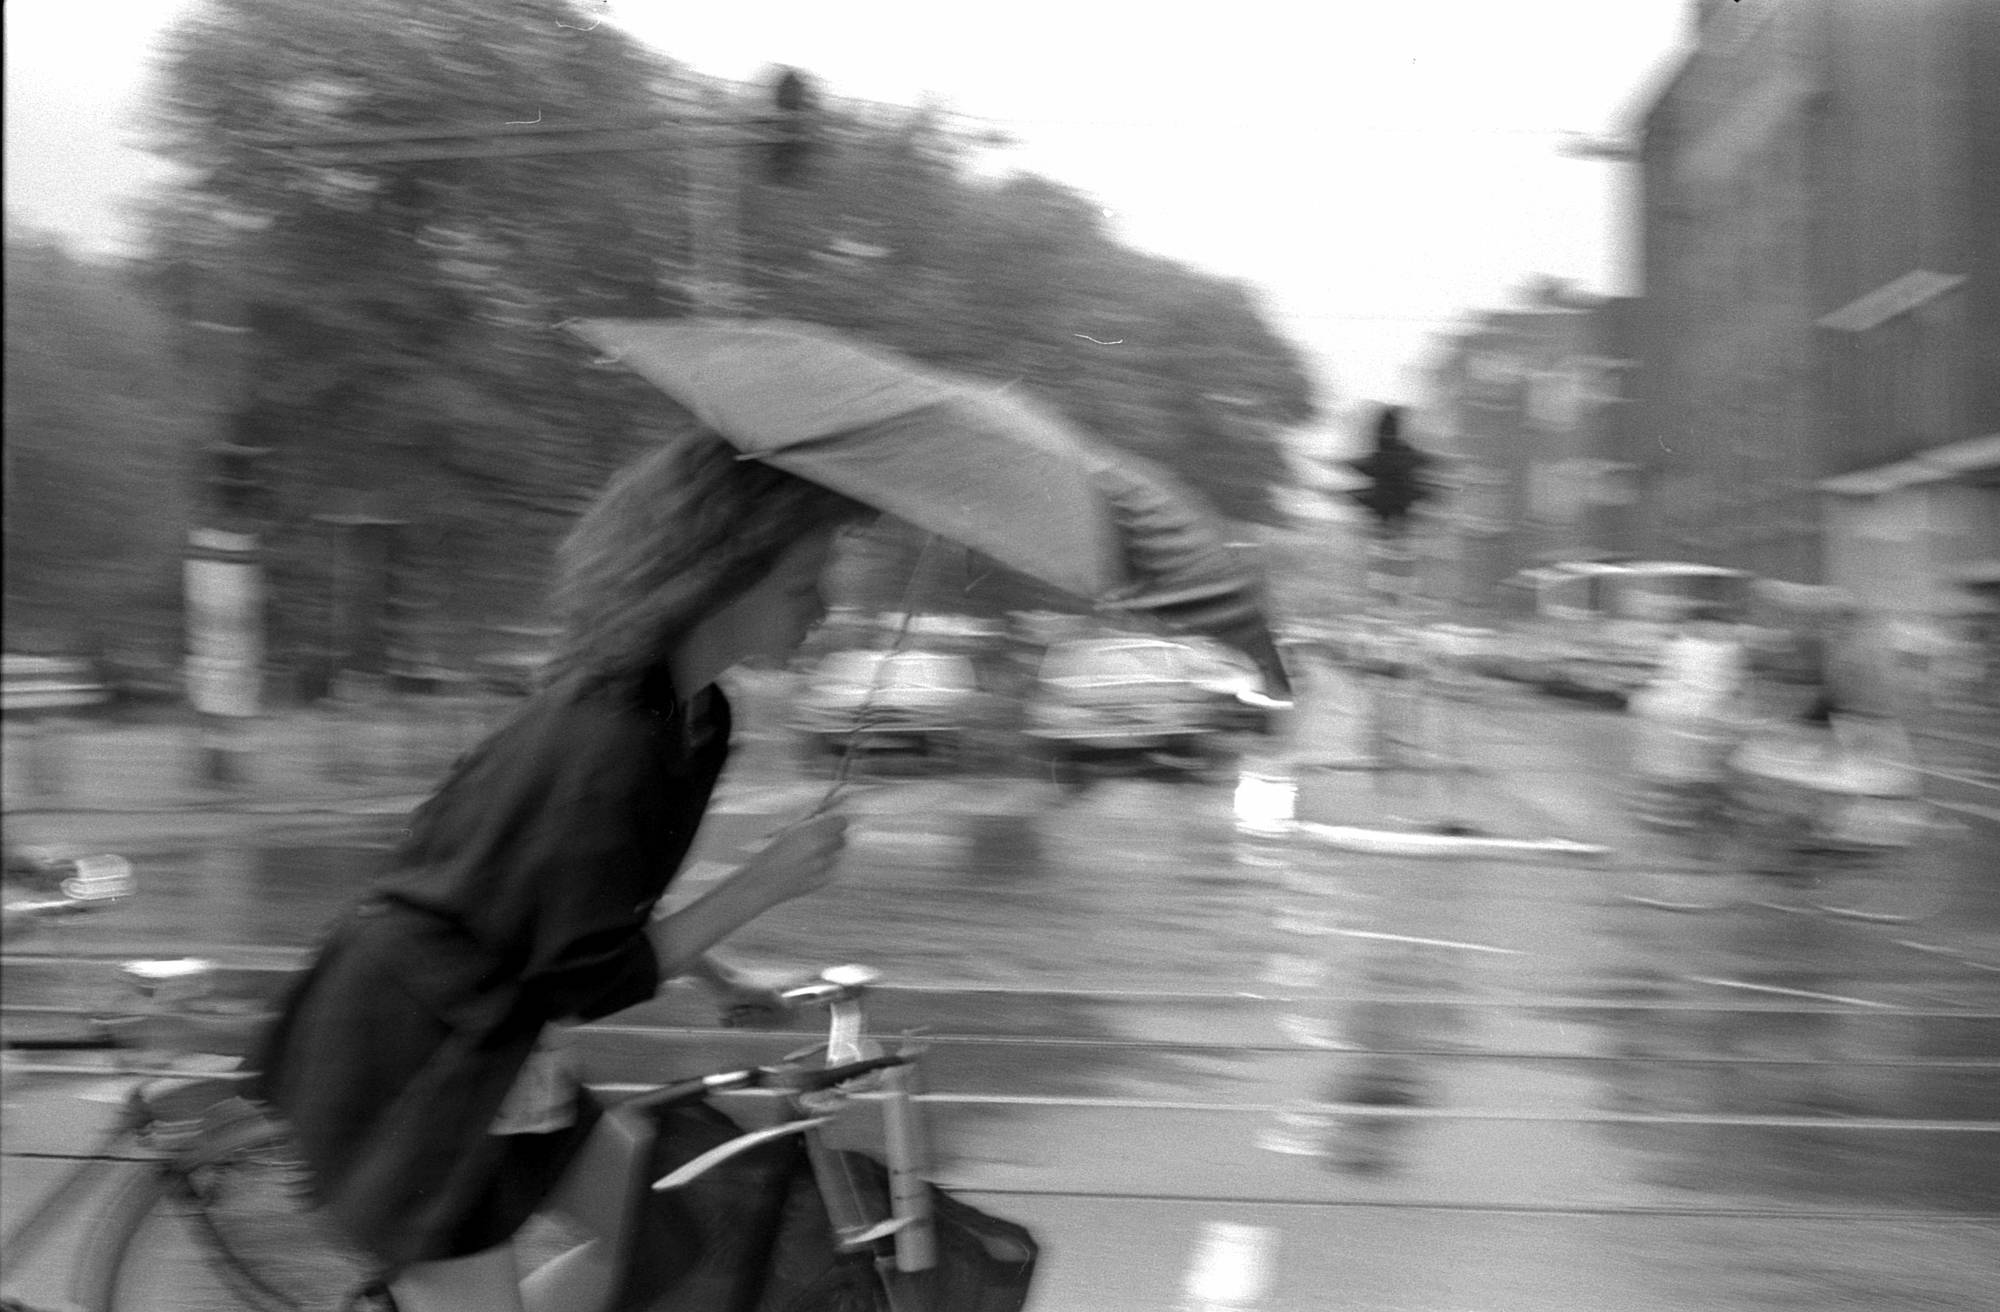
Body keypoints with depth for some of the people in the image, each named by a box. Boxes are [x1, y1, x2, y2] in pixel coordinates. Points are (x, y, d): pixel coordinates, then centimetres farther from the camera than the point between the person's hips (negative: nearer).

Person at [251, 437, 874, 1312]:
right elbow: (591, 981, -23)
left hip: (495, 1046, 10)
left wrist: (721, 979, 15)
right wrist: (759, 887, -20)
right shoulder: (606, 740, -29)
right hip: (409, 1060, -10)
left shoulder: (693, 715, 1)